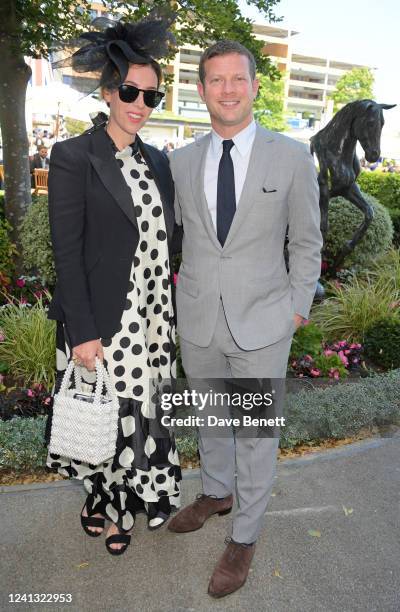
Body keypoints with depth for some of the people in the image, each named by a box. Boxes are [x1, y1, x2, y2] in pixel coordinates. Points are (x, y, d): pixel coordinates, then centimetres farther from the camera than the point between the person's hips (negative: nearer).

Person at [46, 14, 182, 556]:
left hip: (153, 316, 6)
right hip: (102, 319, -5)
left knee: (142, 407, 16)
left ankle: (126, 498, 41)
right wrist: (82, 332, -17)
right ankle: (103, 496, 39)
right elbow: (67, 251, -13)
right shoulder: (73, 156, -9)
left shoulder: (157, 161, 9)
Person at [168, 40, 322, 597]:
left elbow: (306, 241, 2)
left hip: (262, 322, -3)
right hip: (197, 321, 3)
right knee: (208, 419, 22)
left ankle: (245, 535, 32)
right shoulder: (181, 161, 1)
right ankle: (216, 493, 49)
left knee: (256, 432, 10)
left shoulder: (292, 158, -6)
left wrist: (298, 306, 1)